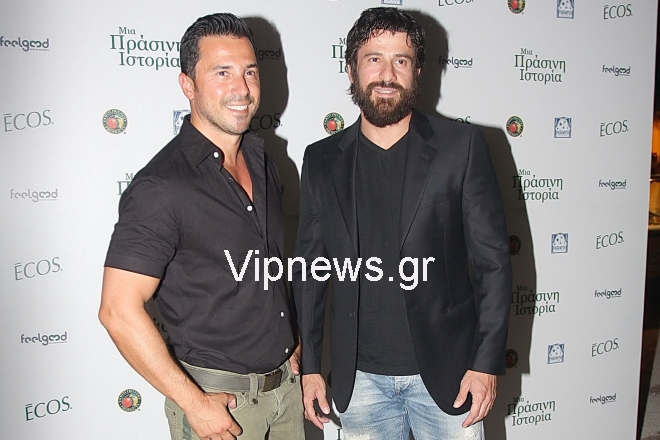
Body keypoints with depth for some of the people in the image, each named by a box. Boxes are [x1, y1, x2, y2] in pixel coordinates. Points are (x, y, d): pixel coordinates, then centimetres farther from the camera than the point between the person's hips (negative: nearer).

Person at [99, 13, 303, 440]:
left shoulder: (262, 160, 3)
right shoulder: (161, 187, -20)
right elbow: (119, 311, -21)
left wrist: (290, 341, 10)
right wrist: (194, 403, -19)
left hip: (286, 380, 7)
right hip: (219, 397, -6)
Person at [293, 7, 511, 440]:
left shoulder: (461, 145, -5)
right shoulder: (322, 160, 2)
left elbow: (492, 259, -4)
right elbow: (309, 270, 6)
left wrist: (487, 363, -8)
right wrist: (310, 366, 5)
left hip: (446, 371, -1)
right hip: (359, 378, 2)